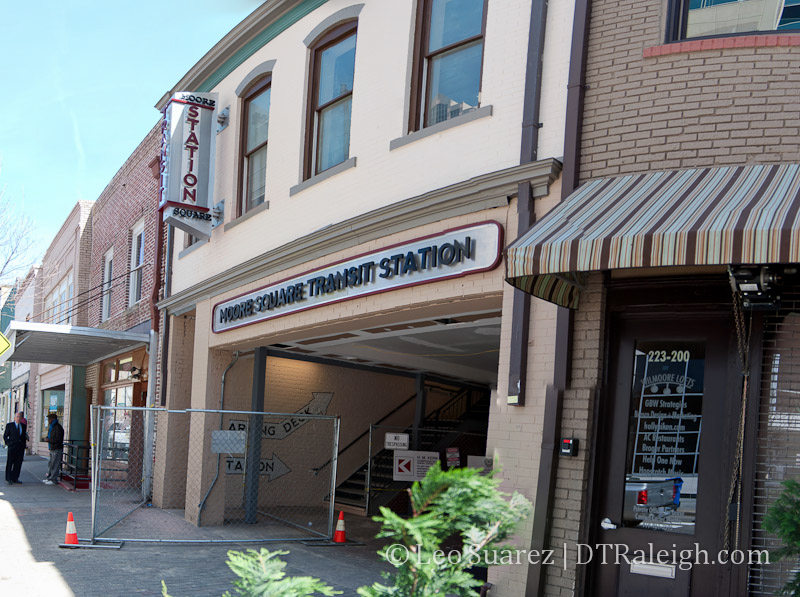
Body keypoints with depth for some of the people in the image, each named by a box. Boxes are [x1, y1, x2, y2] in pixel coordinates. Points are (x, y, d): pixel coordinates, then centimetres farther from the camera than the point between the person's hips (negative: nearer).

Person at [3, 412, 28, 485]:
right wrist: (8, 443, -5)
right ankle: (8, 479, 4)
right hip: (12, 447, -4)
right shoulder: (9, 425, 1)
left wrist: (24, 444, 8)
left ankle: (15, 478, 12)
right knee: (10, 463, -2)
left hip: (21, 448, 4)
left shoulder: (24, 426, 11)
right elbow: (5, 436, 4)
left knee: (18, 463, 4)